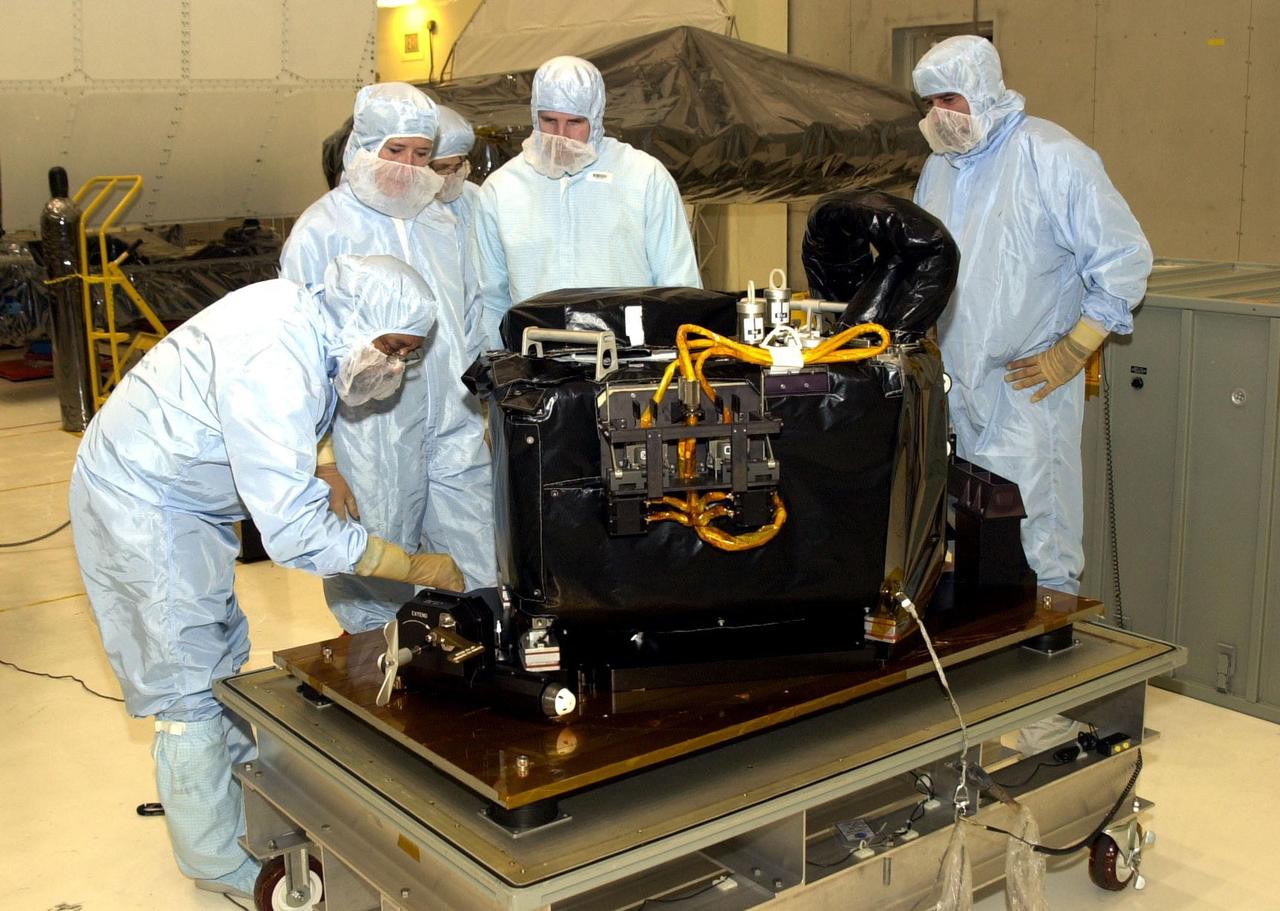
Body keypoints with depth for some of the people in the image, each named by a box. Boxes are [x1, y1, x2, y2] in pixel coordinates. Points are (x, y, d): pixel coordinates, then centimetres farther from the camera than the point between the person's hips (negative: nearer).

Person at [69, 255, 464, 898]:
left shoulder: (302, 315, -6)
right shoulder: (277, 365, -34)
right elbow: (294, 533, -35)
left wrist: (317, 477, -2)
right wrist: (416, 569, -27)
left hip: (179, 495, 10)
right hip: (140, 503, -10)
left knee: (222, 650, 20)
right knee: (191, 682, -1)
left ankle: (247, 791, 37)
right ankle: (223, 866, 12)